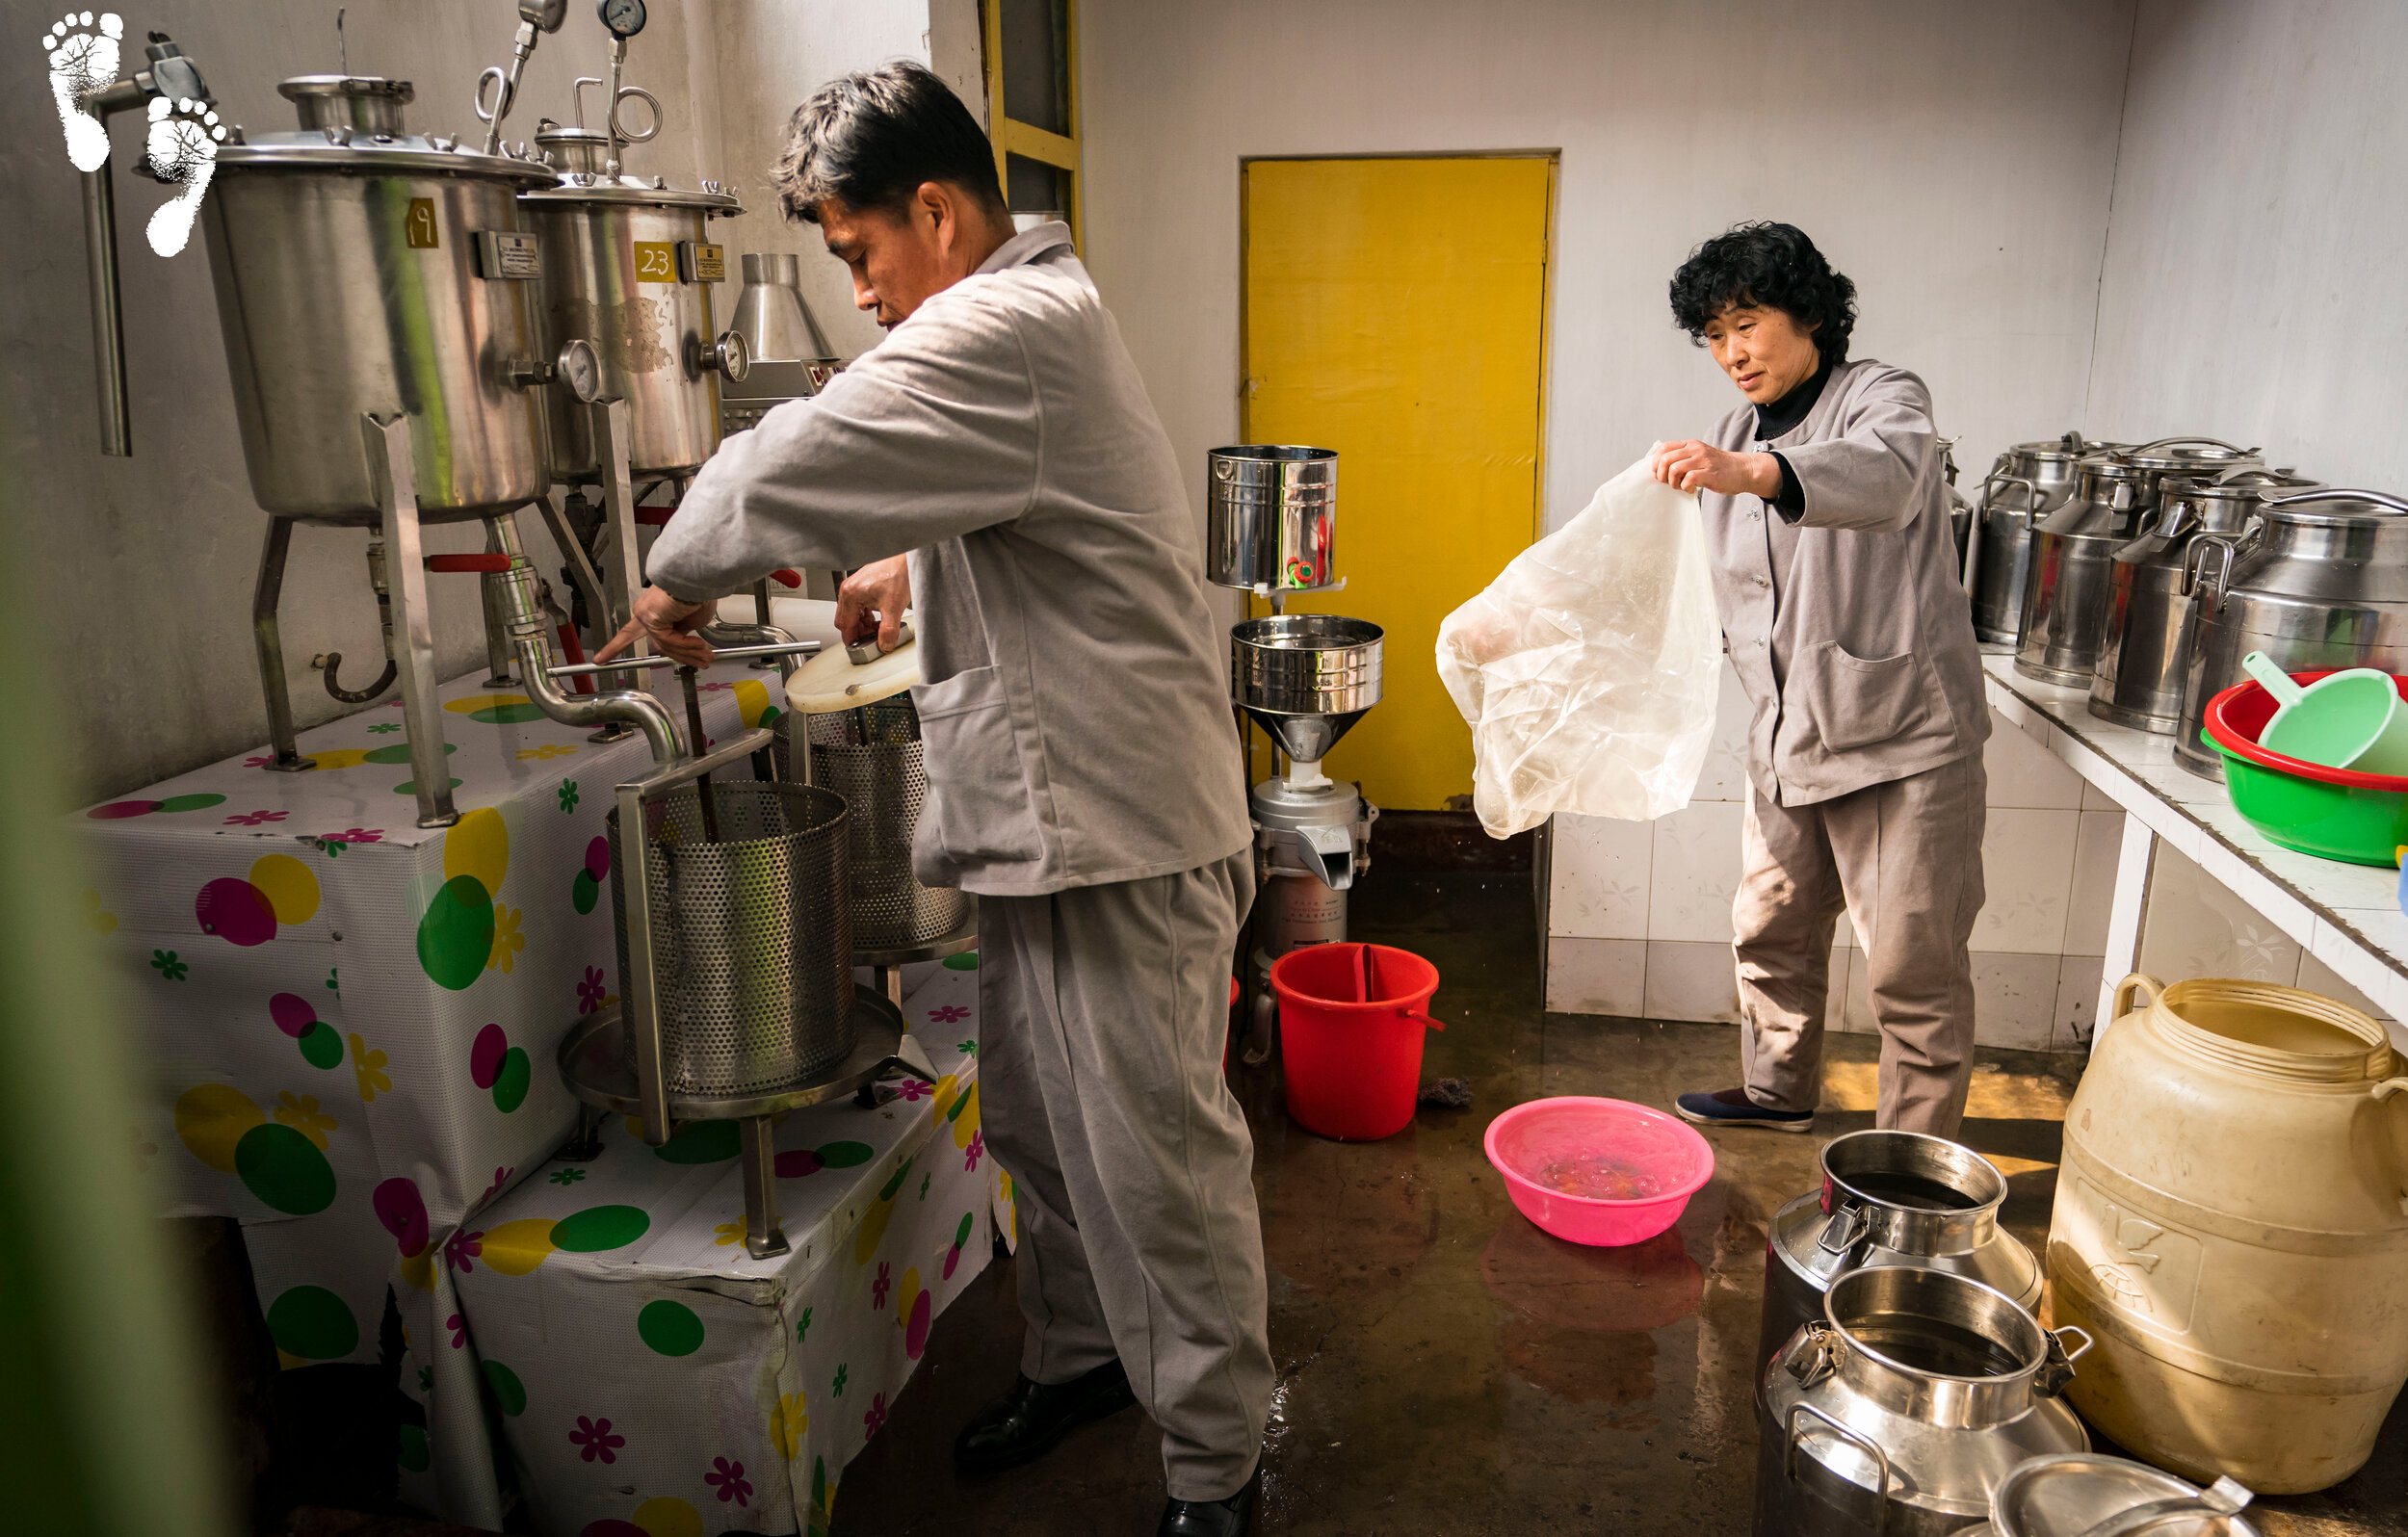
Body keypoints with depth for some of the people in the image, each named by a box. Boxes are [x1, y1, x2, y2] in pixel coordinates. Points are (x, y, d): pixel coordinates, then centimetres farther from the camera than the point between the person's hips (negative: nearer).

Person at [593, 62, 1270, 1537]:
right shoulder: (1037, 311, 17)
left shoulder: (1007, 329, -17)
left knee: (1154, 1151, 1)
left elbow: (787, 471, -23)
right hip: (1045, 809, 10)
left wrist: (678, 583, -4)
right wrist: (919, 559, 16)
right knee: (1038, 1123, 20)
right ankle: (1078, 1356, 40)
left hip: (1114, 822, -10)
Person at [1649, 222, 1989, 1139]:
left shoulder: (1883, 399, -9)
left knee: (1913, 964, -1)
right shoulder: (1737, 439, 14)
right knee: (1771, 930, 18)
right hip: (1786, 736, 8)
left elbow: (1886, 475, -35)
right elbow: (1729, 590, 21)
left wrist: (1754, 473, -52)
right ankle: (1778, 1091, 38)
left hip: (1901, 735, -7)